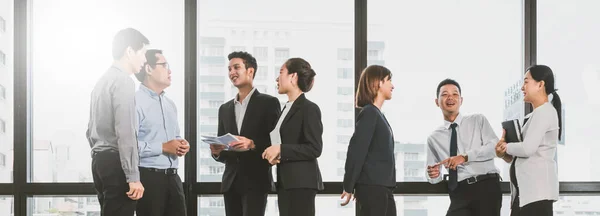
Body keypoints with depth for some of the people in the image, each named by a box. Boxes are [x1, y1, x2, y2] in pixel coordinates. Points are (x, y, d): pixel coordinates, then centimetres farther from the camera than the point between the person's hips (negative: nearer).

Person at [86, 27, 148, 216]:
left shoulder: (103, 80, 18)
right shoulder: (123, 81, -11)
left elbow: (91, 131, 21)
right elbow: (125, 132, -19)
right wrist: (133, 177, -20)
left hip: (100, 160, 9)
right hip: (116, 163, -9)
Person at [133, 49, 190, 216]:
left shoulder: (170, 104, 20)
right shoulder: (136, 101, -10)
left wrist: (181, 145, 4)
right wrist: (163, 147, -17)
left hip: (172, 176, 8)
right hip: (148, 177, -8)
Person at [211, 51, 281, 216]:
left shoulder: (268, 103, 0)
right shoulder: (225, 108, 17)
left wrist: (252, 144, -22)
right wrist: (216, 151, -5)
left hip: (256, 181, -6)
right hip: (231, 182, 6)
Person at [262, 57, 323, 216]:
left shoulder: (309, 108, -8)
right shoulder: (286, 109, 18)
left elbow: (315, 149, -15)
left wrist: (280, 150, -16)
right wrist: (275, 155, 3)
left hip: (302, 181, -9)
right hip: (285, 181, 9)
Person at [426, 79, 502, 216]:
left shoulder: (478, 120, 10)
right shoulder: (434, 138, 16)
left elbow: (495, 146, -6)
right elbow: (433, 175, 17)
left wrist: (465, 157, -16)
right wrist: (433, 175, -8)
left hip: (486, 187, -2)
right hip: (459, 193, 2)